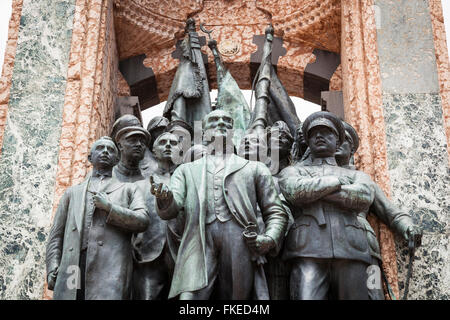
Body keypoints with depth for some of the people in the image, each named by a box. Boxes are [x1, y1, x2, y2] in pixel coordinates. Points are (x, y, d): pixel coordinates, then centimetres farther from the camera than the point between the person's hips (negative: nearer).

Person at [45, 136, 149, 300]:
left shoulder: (128, 190, 23)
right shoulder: (72, 192, 28)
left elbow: (142, 221, 6)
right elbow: (56, 234, 20)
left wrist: (109, 207, -1)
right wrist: (52, 268, 5)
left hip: (111, 267, -2)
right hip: (72, 269, 2)